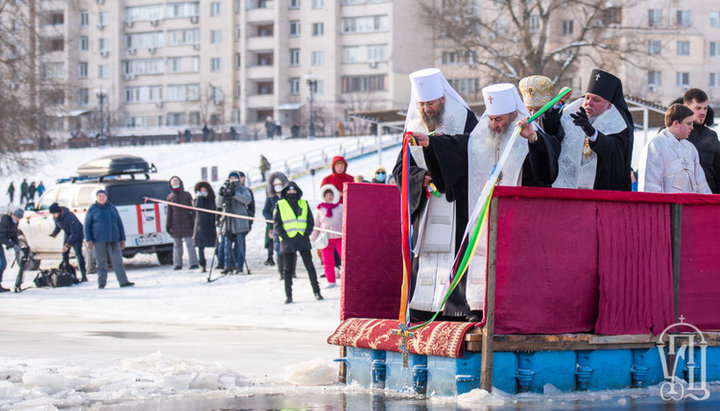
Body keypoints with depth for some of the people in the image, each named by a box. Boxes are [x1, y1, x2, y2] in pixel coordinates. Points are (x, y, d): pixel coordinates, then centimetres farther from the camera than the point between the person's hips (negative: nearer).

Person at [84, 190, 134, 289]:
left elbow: (119, 224, 16)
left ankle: (123, 282, -8)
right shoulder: (92, 209, 4)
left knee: (118, 260, -6)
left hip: (113, 240, 2)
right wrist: (89, 240, -7)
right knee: (101, 262, 0)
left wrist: (122, 239, 12)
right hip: (99, 240, -2)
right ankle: (102, 283, 8)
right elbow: (87, 225, 3)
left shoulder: (112, 208, 12)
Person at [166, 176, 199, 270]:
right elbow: (169, 212, 10)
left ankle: (194, 263, -3)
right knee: (177, 245, 7)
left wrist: (194, 222, -4)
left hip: (186, 223, -2)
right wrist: (168, 225, 5)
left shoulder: (187, 195, 3)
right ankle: (177, 264, 13)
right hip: (175, 224, 2)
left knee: (189, 243, -6)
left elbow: (192, 209, 3)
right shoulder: (170, 197, 8)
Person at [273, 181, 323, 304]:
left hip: (303, 239, 1)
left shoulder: (304, 204, 11)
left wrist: (306, 234, -4)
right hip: (288, 241, -1)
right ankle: (288, 295, 3)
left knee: (309, 266, 0)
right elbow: (277, 223, 2)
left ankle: (316, 291, 7)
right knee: (287, 269, 0)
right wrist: (285, 237, -8)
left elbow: (310, 222, 10)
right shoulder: (280, 205, 6)